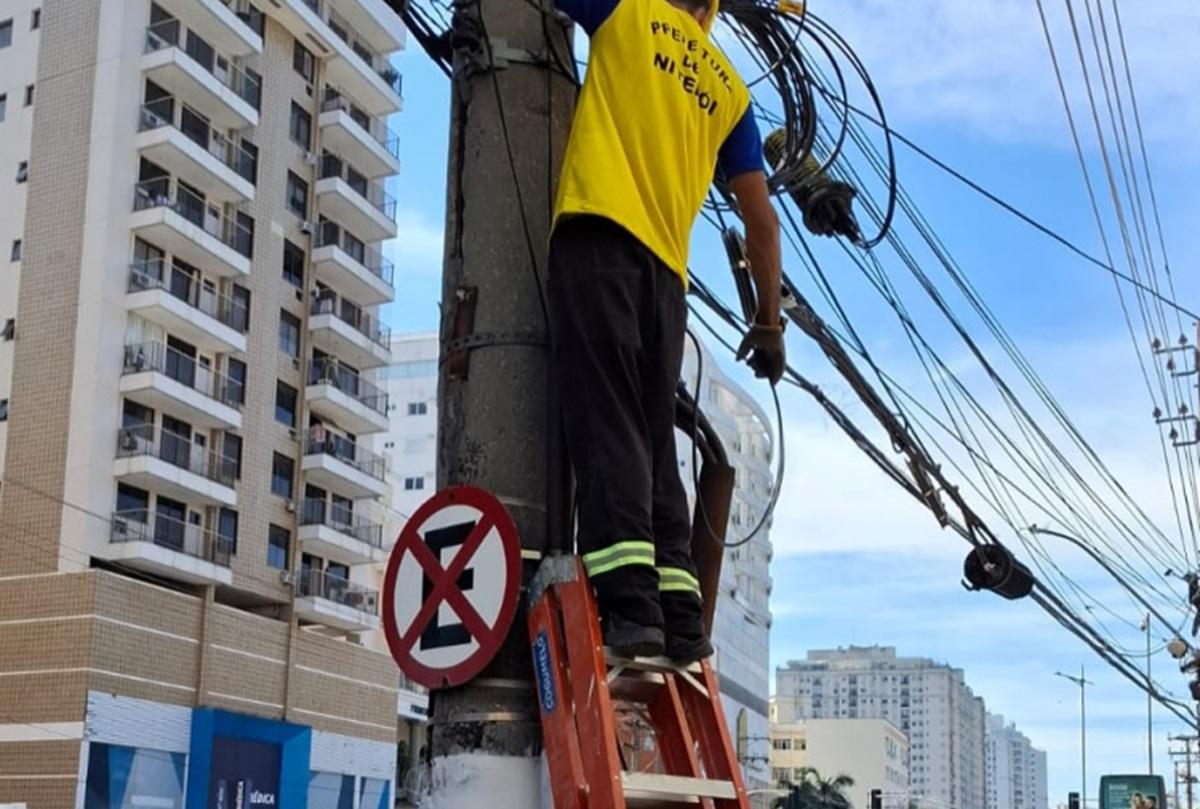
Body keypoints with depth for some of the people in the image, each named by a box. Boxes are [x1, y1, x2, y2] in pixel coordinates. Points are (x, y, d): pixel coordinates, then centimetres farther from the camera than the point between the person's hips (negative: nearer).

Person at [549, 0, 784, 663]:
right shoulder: (729, 89, 22)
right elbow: (761, 219, 19)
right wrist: (769, 321, 25)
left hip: (598, 237, -4)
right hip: (665, 268, 4)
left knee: (607, 426, -14)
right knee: (654, 440, 6)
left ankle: (630, 607, -26)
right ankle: (679, 619, -3)